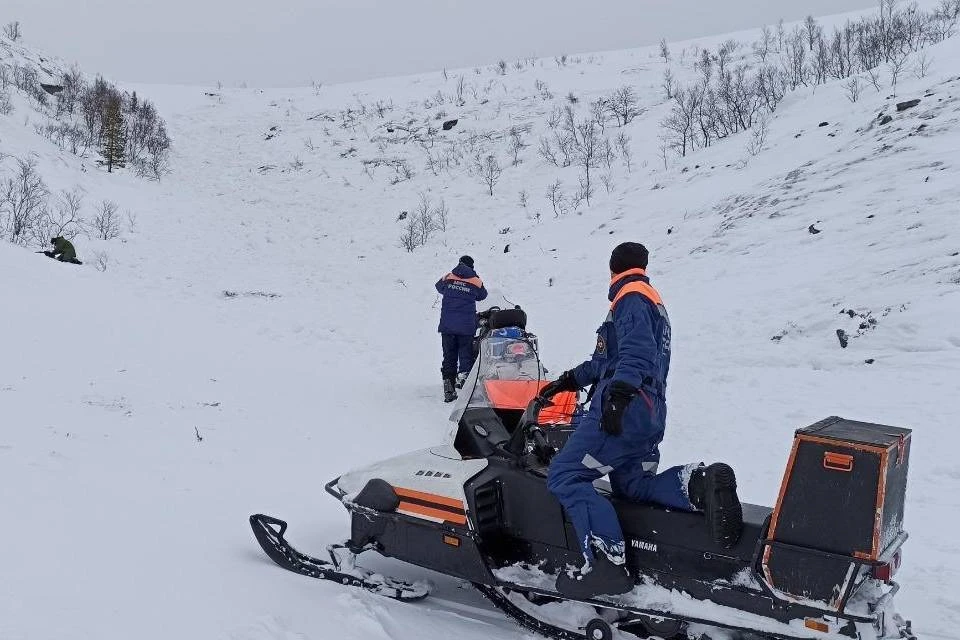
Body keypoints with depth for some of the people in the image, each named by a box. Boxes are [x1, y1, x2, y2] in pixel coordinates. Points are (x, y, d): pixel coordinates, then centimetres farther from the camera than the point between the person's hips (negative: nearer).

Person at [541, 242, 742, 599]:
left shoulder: (631, 298, -4)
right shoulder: (652, 302, 27)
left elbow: (636, 352, -23)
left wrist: (617, 394, -35)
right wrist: (571, 379, 37)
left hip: (625, 409, -10)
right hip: (649, 413, 10)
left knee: (565, 476, -12)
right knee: (634, 486, 10)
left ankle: (606, 563, -24)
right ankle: (700, 483, -15)